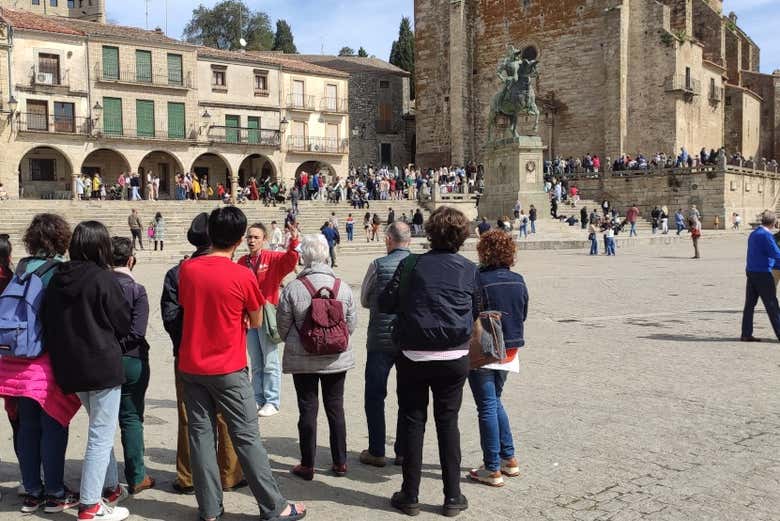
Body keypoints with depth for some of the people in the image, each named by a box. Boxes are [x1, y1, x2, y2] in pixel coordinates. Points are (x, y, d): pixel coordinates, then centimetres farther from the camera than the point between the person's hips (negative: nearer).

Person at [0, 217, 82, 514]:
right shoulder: (61, 272, -12)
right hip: (50, 361, -5)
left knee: (27, 427, 12)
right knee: (53, 427, 4)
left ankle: (32, 493, 22)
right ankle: (55, 494, 12)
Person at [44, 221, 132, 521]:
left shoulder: (57, 280, 2)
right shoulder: (103, 278, -15)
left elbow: (48, 324, 10)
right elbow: (124, 323, -8)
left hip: (70, 368, 7)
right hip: (103, 365, -7)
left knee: (101, 430, 22)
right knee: (101, 437, 0)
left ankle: (110, 488, 33)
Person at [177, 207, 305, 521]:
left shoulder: (187, 269, -1)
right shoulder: (242, 276, -14)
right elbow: (256, 323, -2)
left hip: (191, 367, 4)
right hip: (228, 369, -4)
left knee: (200, 434, 9)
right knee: (246, 438, 2)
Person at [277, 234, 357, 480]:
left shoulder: (292, 289, -13)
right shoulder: (343, 287, -6)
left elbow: (283, 327, -5)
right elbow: (352, 324, 1)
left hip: (303, 359, -2)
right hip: (337, 358, 2)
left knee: (307, 410, 7)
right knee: (336, 408, 13)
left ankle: (307, 465, 15)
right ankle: (340, 462, 21)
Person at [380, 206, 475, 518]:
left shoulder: (411, 265, -7)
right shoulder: (470, 270, -2)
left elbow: (385, 304, -3)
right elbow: (476, 313, 7)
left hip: (413, 355, -1)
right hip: (455, 357, 1)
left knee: (413, 422, 9)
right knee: (448, 423, 12)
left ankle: (410, 496, 17)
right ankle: (452, 497, 17)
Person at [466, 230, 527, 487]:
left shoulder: (479, 280, -18)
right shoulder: (518, 281, 1)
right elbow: (523, 315, 11)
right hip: (509, 351, 6)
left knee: (487, 407, 2)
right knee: (495, 402, 22)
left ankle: (492, 469, 7)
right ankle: (509, 459, 25)